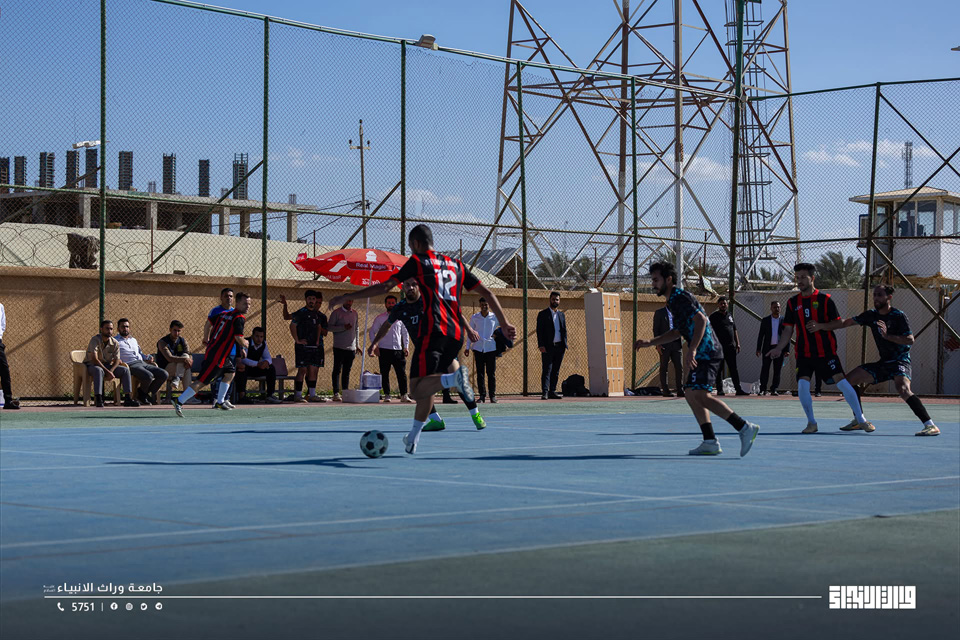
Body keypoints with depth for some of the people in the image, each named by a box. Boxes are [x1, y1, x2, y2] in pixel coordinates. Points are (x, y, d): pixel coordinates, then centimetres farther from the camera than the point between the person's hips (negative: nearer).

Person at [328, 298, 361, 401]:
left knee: (347, 371, 7)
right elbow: (330, 327, -5)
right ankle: (336, 393, -5)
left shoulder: (354, 313, 15)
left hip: (351, 347, 5)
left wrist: (357, 345, 17)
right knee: (337, 370, -5)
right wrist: (343, 327, -18)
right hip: (339, 346, -5)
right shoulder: (336, 313, -1)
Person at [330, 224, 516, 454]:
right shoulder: (456, 265, 22)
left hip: (434, 330, -6)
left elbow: (383, 287, 6)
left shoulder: (417, 261, 8)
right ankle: (413, 438, 20)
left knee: (418, 390, -10)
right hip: (456, 333, 6)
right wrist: (505, 325, 20)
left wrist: (346, 297, 13)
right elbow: (487, 293, 18)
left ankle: (455, 379, -39)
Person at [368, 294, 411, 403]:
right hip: (384, 350, -1)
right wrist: (374, 346, -2)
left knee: (402, 373, -4)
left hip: (398, 350, 1)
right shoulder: (380, 318, 6)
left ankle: (404, 395, -2)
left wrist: (406, 347, 9)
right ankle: (386, 395, 6)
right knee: (384, 374, 0)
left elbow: (405, 333, 19)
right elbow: (372, 332, 8)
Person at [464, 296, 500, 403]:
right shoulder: (474, 317, 6)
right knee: (480, 373, 0)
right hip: (478, 348, 1)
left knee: (491, 373, 0)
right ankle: (482, 395, 5)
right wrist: (467, 347, 12)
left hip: (491, 348, -1)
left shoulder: (495, 317, 3)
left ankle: (493, 395, 6)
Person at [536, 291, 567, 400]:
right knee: (547, 370, -9)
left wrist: (565, 346, 8)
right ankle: (545, 392, -14)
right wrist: (541, 345, -12)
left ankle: (552, 391, 9)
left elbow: (564, 331, 18)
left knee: (556, 371, 5)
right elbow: (539, 331, -2)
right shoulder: (543, 314, 3)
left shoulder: (561, 315, 18)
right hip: (548, 347, -5)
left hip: (559, 346, 5)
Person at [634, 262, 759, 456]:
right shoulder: (673, 301, 22)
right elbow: (676, 332, 34)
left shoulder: (680, 297, -10)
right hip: (702, 355, 11)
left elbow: (701, 320, -23)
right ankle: (710, 442, 8)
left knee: (700, 396, -19)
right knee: (691, 394, 11)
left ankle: (744, 428, -21)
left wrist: (692, 350, -30)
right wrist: (649, 343, 27)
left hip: (707, 353, -11)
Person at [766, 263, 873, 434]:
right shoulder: (793, 303, 8)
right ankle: (811, 422, 3)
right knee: (802, 385, -14)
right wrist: (778, 349, 1)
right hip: (804, 354, 3)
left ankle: (861, 419, 3)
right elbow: (788, 330, 11)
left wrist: (820, 326, -14)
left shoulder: (825, 299, -1)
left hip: (826, 352, -3)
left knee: (842, 382, -10)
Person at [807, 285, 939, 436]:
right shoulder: (871, 315, 7)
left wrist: (887, 336, -31)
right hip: (884, 362, 8)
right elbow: (845, 323, 8)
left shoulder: (899, 316, -12)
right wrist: (821, 326, 1)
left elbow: (910, 339, -20)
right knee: (850, 380, 5)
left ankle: (930, 426, -35)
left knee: (903, 389, -35)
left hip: (900, 361, -8)